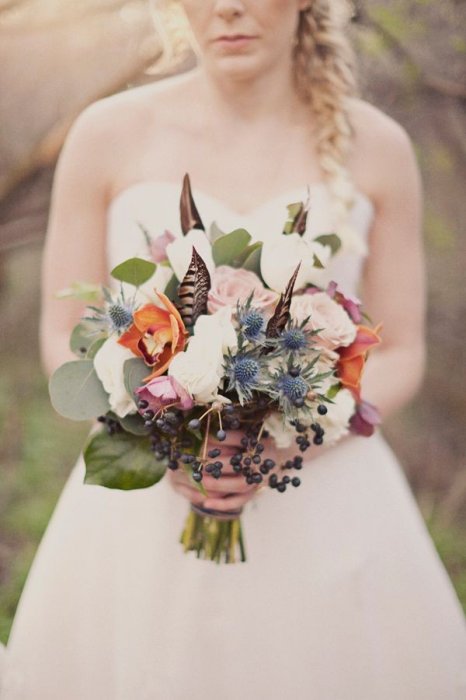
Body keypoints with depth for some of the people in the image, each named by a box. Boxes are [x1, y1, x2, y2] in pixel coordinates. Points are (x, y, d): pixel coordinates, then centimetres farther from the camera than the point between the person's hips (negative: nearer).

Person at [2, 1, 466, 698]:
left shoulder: (376, 146, -3)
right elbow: (65, 339, 1)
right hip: (148, 504, 0)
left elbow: (400, 356, 2)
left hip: (324, 508, 1)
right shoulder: (109, 135, -5)